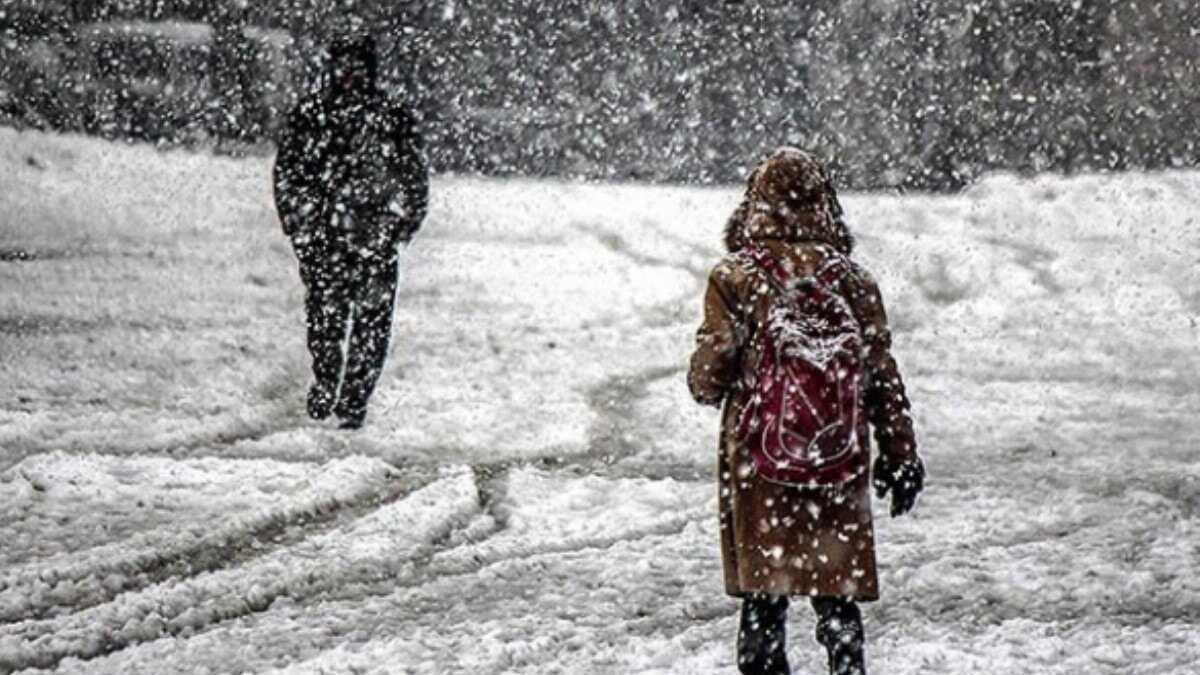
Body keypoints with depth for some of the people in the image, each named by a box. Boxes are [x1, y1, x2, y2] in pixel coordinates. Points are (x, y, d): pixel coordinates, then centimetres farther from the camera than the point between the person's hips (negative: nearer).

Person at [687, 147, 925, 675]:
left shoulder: (733, 278, -7)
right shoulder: (850, 279, -2)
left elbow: (708, 377, -7)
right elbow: (882, 374, 2)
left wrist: (707, 386, 17)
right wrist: (900, 454, 10)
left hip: (756, 457, -1)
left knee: (762, 593, 9)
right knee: (838, 595, 9)